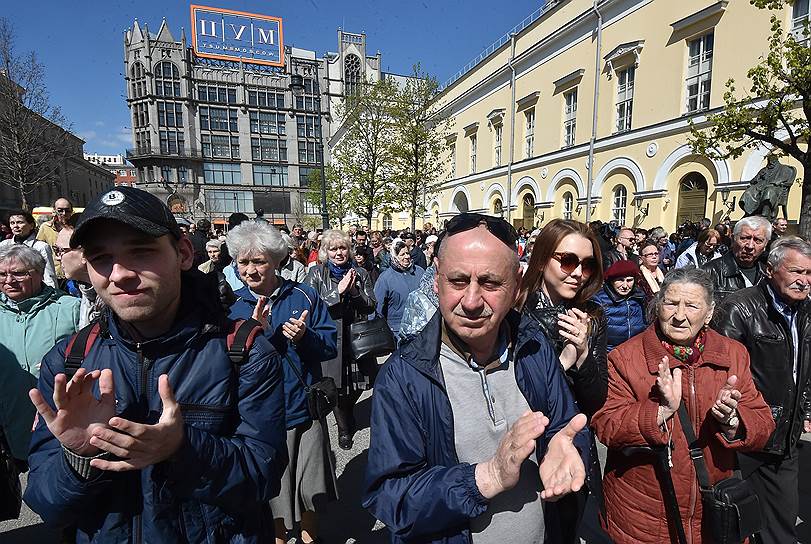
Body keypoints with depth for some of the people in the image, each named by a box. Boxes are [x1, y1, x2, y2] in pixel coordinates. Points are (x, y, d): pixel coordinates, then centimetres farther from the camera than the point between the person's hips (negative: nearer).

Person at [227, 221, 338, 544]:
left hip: (305, 411, 1)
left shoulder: (304, 296, -6)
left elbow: (330, 346, -5)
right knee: (273, 493, 16)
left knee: (310, 490, 19)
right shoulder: (234, 307, -3)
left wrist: (304, 336, -24)